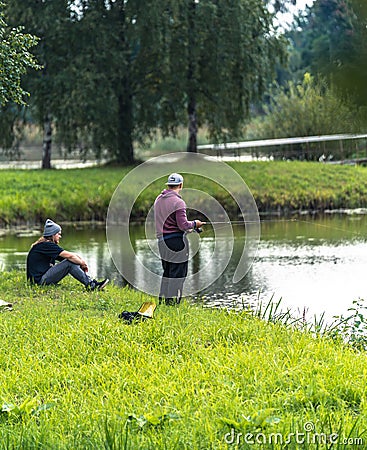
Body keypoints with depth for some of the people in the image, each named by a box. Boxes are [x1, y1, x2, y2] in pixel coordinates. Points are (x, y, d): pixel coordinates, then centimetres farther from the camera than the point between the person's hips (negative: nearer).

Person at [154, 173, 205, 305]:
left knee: (167, 272, 17)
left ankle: (162, 299, 18)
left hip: (162, 240, 8)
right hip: (176, 240, -8)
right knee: (177, 273, -2)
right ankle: (172, 301, -3)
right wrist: (194, 224, 2)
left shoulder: (158, 200, 10)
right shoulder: (178, 202, -15)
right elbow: (183, 225, -18)